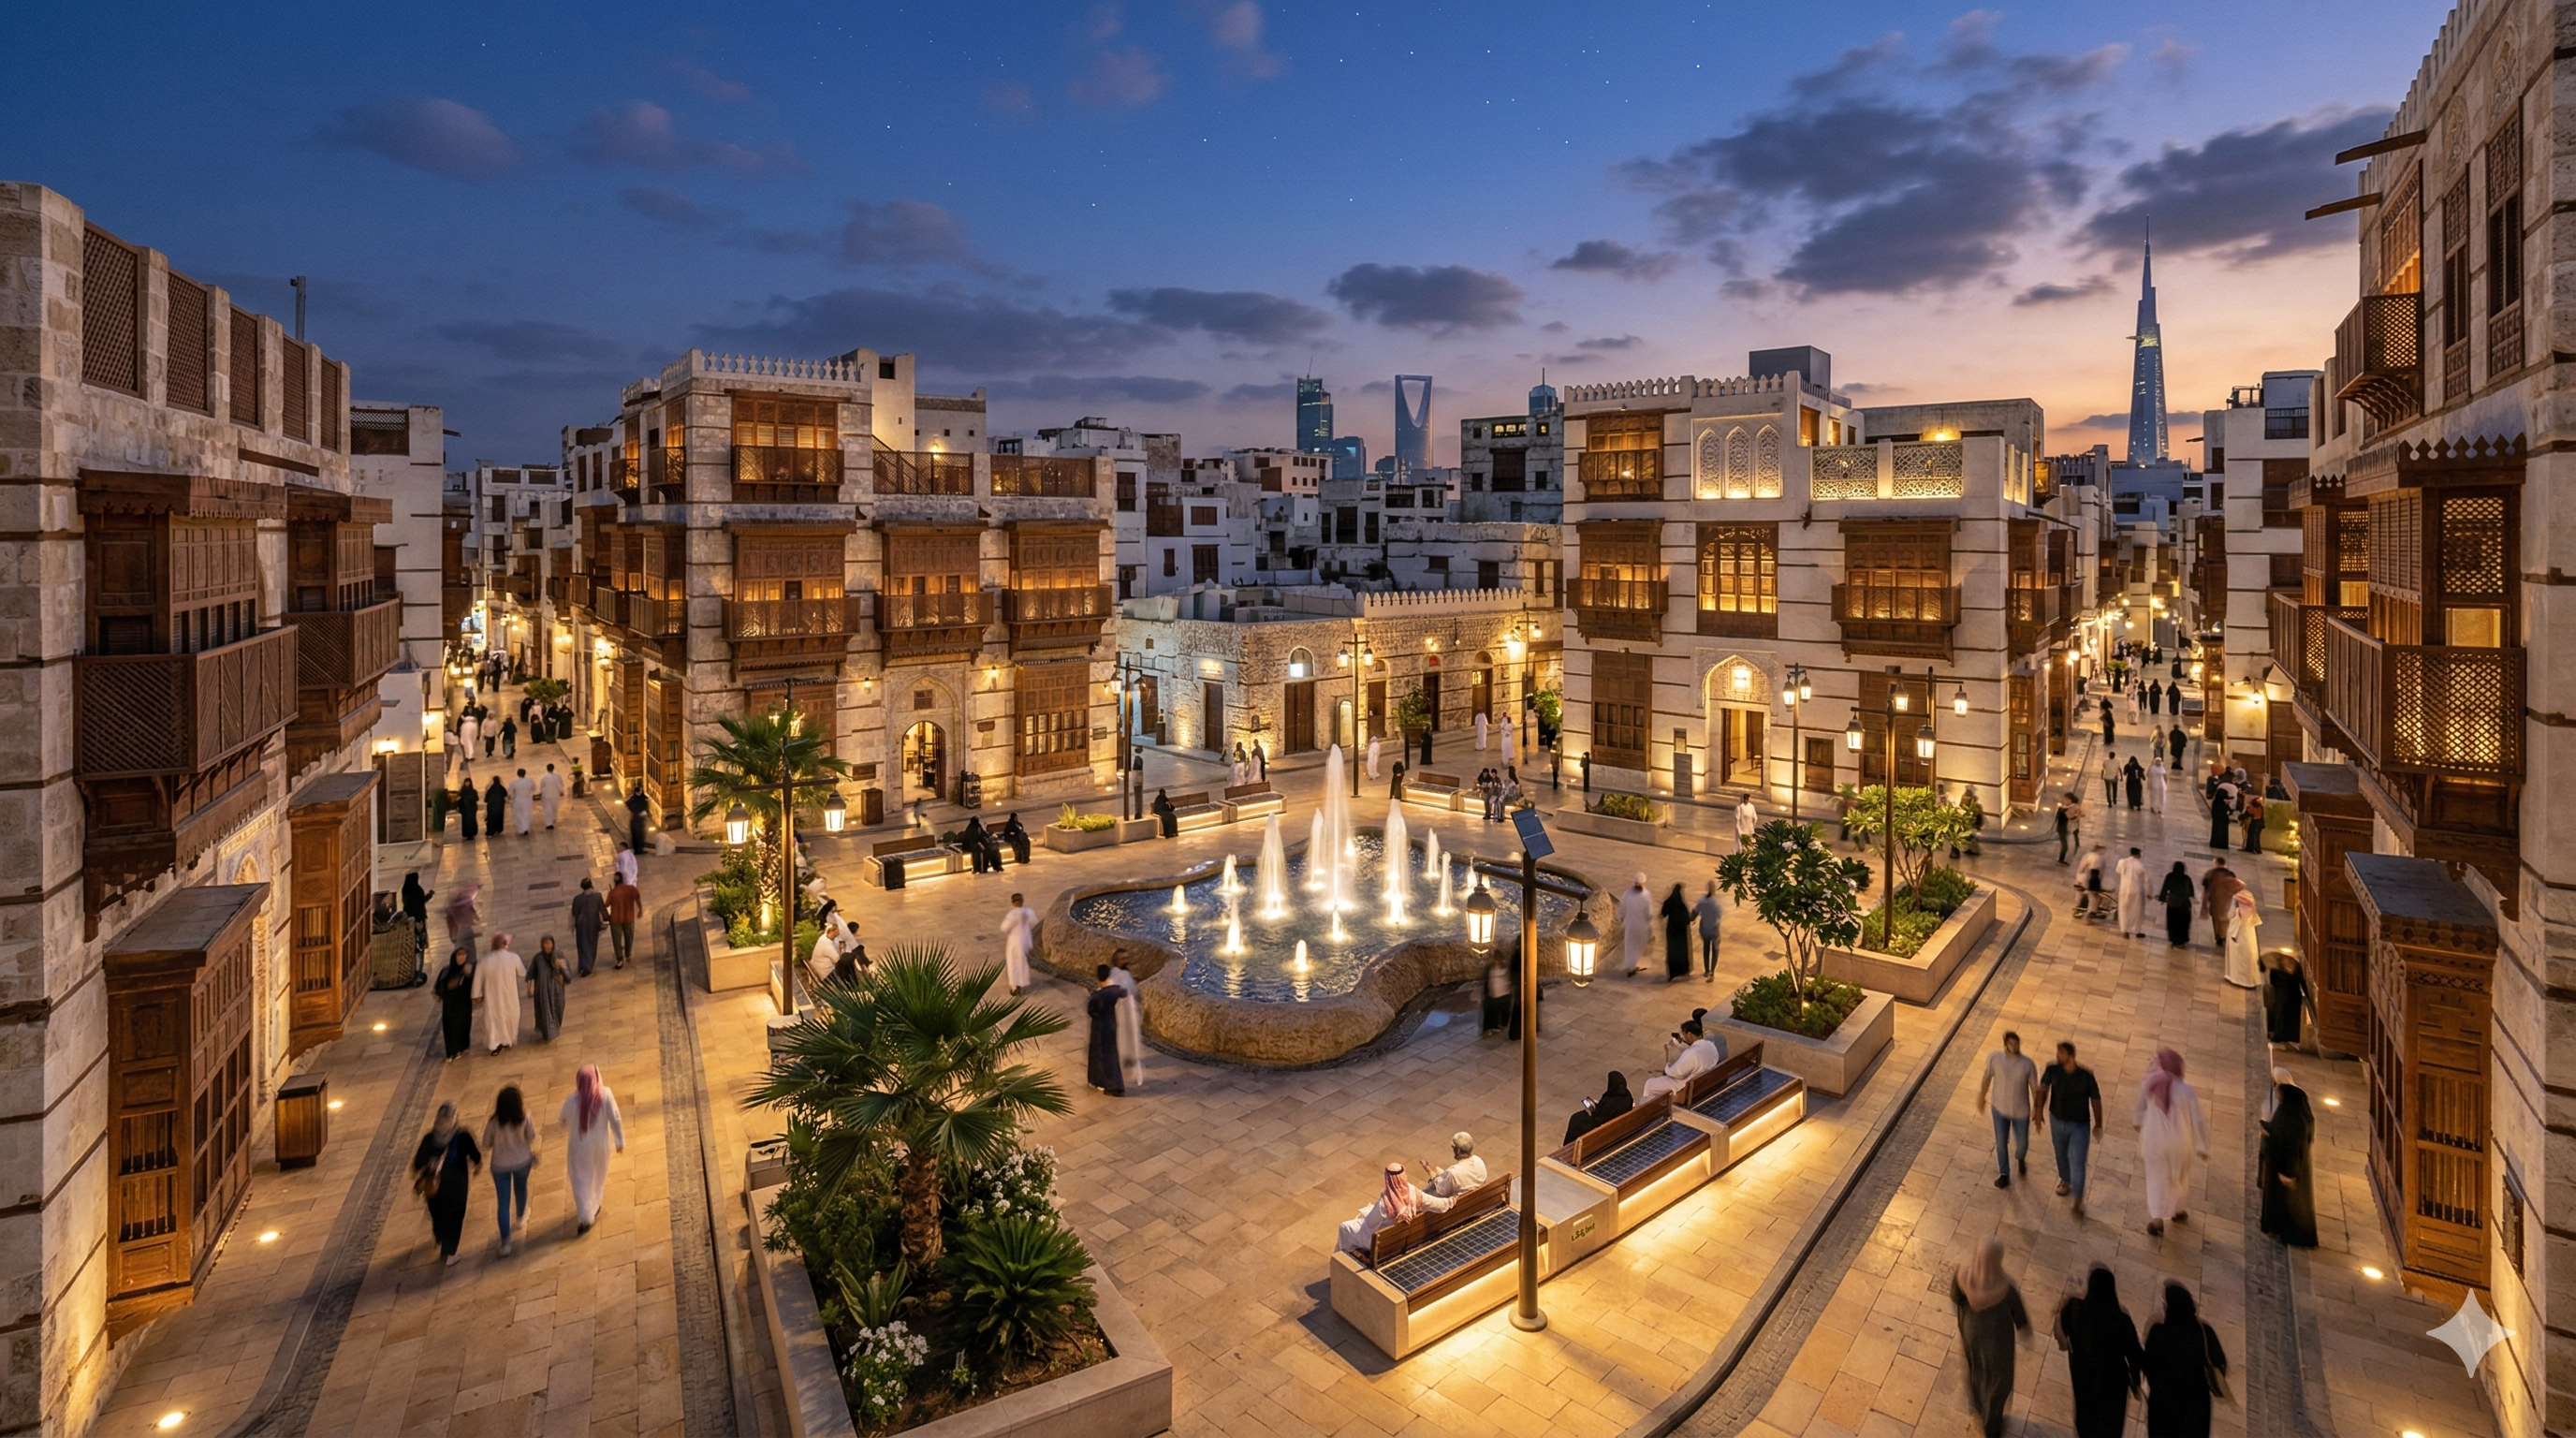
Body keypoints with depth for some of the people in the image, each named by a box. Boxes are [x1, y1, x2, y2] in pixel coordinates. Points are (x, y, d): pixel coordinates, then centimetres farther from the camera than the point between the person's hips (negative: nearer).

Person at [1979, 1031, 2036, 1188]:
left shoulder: (2028, 1064, -22)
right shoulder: (1994, 1058, -20)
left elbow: (2035, 1087, -10)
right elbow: (1987, 1077, -3)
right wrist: (1982, 1096, 8)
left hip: (2021, 1111, 0)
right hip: (1999, 1108, 0)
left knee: (2022, 1143, 18)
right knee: (2001, 1143, 11)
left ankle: (2020, 1159, 54)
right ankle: (2004, 1175, 31)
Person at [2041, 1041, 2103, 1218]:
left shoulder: (2086, 1076, -22)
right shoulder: (2052, 1070, -17)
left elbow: (2095, 1100, -9)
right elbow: (2043, 1088, -5)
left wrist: (2098, 1125, -1)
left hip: (2080, 1125, -3)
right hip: (2057, 1121, 3)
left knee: (2077, 1162, -1)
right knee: (2061, 1155, 23)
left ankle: (2078, 1200, 19)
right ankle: (2065, 1180, 52)